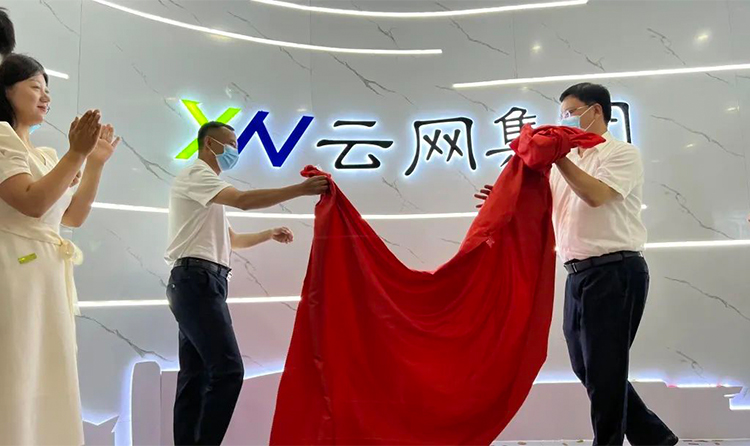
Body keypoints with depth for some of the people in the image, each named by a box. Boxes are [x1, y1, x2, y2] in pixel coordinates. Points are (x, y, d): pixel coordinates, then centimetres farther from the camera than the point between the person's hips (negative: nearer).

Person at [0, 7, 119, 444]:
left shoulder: (46, 154, 19)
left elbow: (74, 216, 17)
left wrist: (96, 163, 11)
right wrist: (76, 153, -18)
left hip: (49, 277, 8)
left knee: (43, 386, 10)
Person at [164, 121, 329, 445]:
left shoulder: (209, 188, 27)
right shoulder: (195, 175, -5)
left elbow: (231, 240, 31)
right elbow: (243, 200, -22)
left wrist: (270, 234, 22)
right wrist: (301, 189, -25)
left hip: (201, 283, 11)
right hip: (197, 280, -11)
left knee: (196, 373, 9)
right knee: (228, 369, -16)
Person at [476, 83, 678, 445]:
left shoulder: (622, 154, -3)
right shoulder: (566, 162, 17)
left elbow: (595, 195, -21)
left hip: (615, 272, -8)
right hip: (579, 274, 8)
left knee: (604, 368, -1)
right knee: (587, 365, 13)